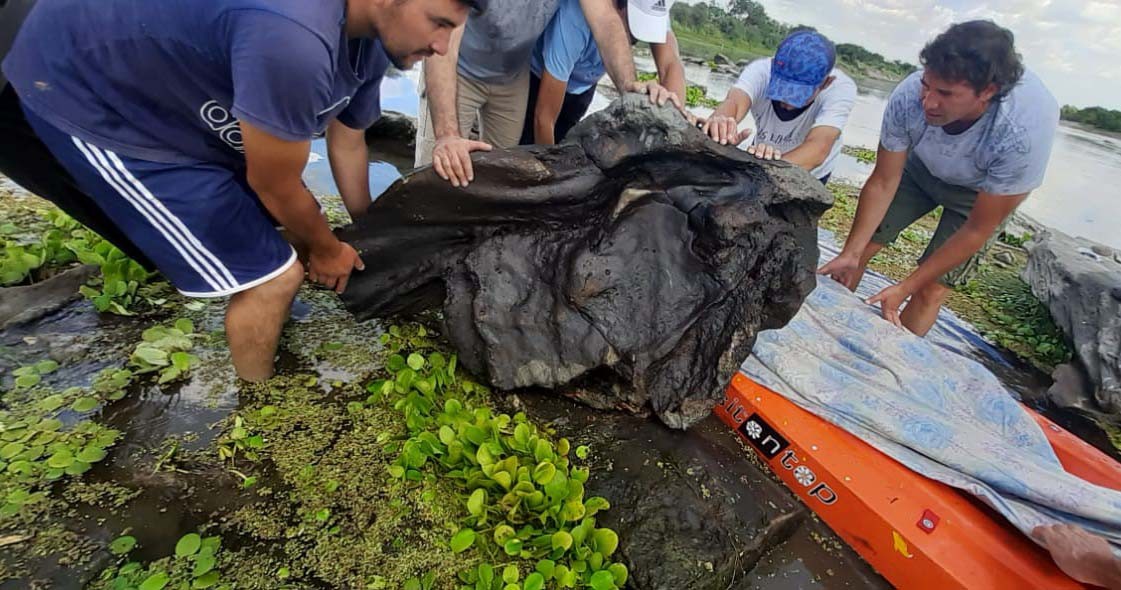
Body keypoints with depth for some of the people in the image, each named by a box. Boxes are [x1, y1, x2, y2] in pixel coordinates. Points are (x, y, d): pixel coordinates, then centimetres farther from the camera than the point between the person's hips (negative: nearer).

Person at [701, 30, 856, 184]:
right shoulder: (761, 70, -30)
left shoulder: (841, 88, -33)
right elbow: (734, 102, -51)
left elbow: (819, 147, -49)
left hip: (809, 177, -1)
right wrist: (720, 126, -76)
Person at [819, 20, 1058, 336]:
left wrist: (905, 288, -28)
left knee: (931, 290, -6)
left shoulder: (1025, 132, -38)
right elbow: (883, 183, -20)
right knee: (858, 248, -2)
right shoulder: (909, 96, -32)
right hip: (921, 168, 3)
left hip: (982, 193, -2)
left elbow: (978, 230, -27)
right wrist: (850, 253, -22)